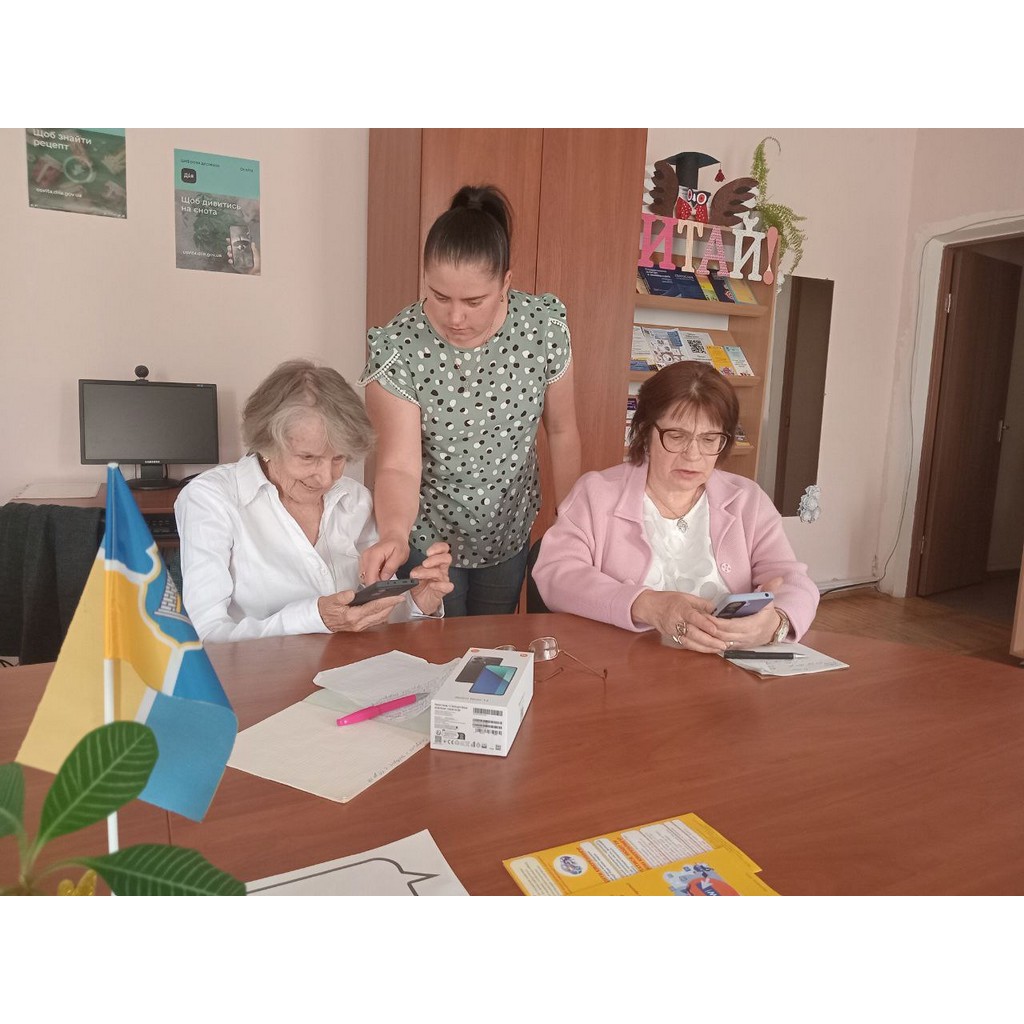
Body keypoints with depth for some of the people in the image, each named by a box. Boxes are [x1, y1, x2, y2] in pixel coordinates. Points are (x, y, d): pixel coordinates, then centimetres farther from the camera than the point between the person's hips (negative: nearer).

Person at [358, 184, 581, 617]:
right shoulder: (397, 349, -23)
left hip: (509, 536, 3)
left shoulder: (544, 326, -15)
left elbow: (561, 431, -4)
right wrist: (394, 535, -45)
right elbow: (399, 466, -26)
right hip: (427, 541, -3)